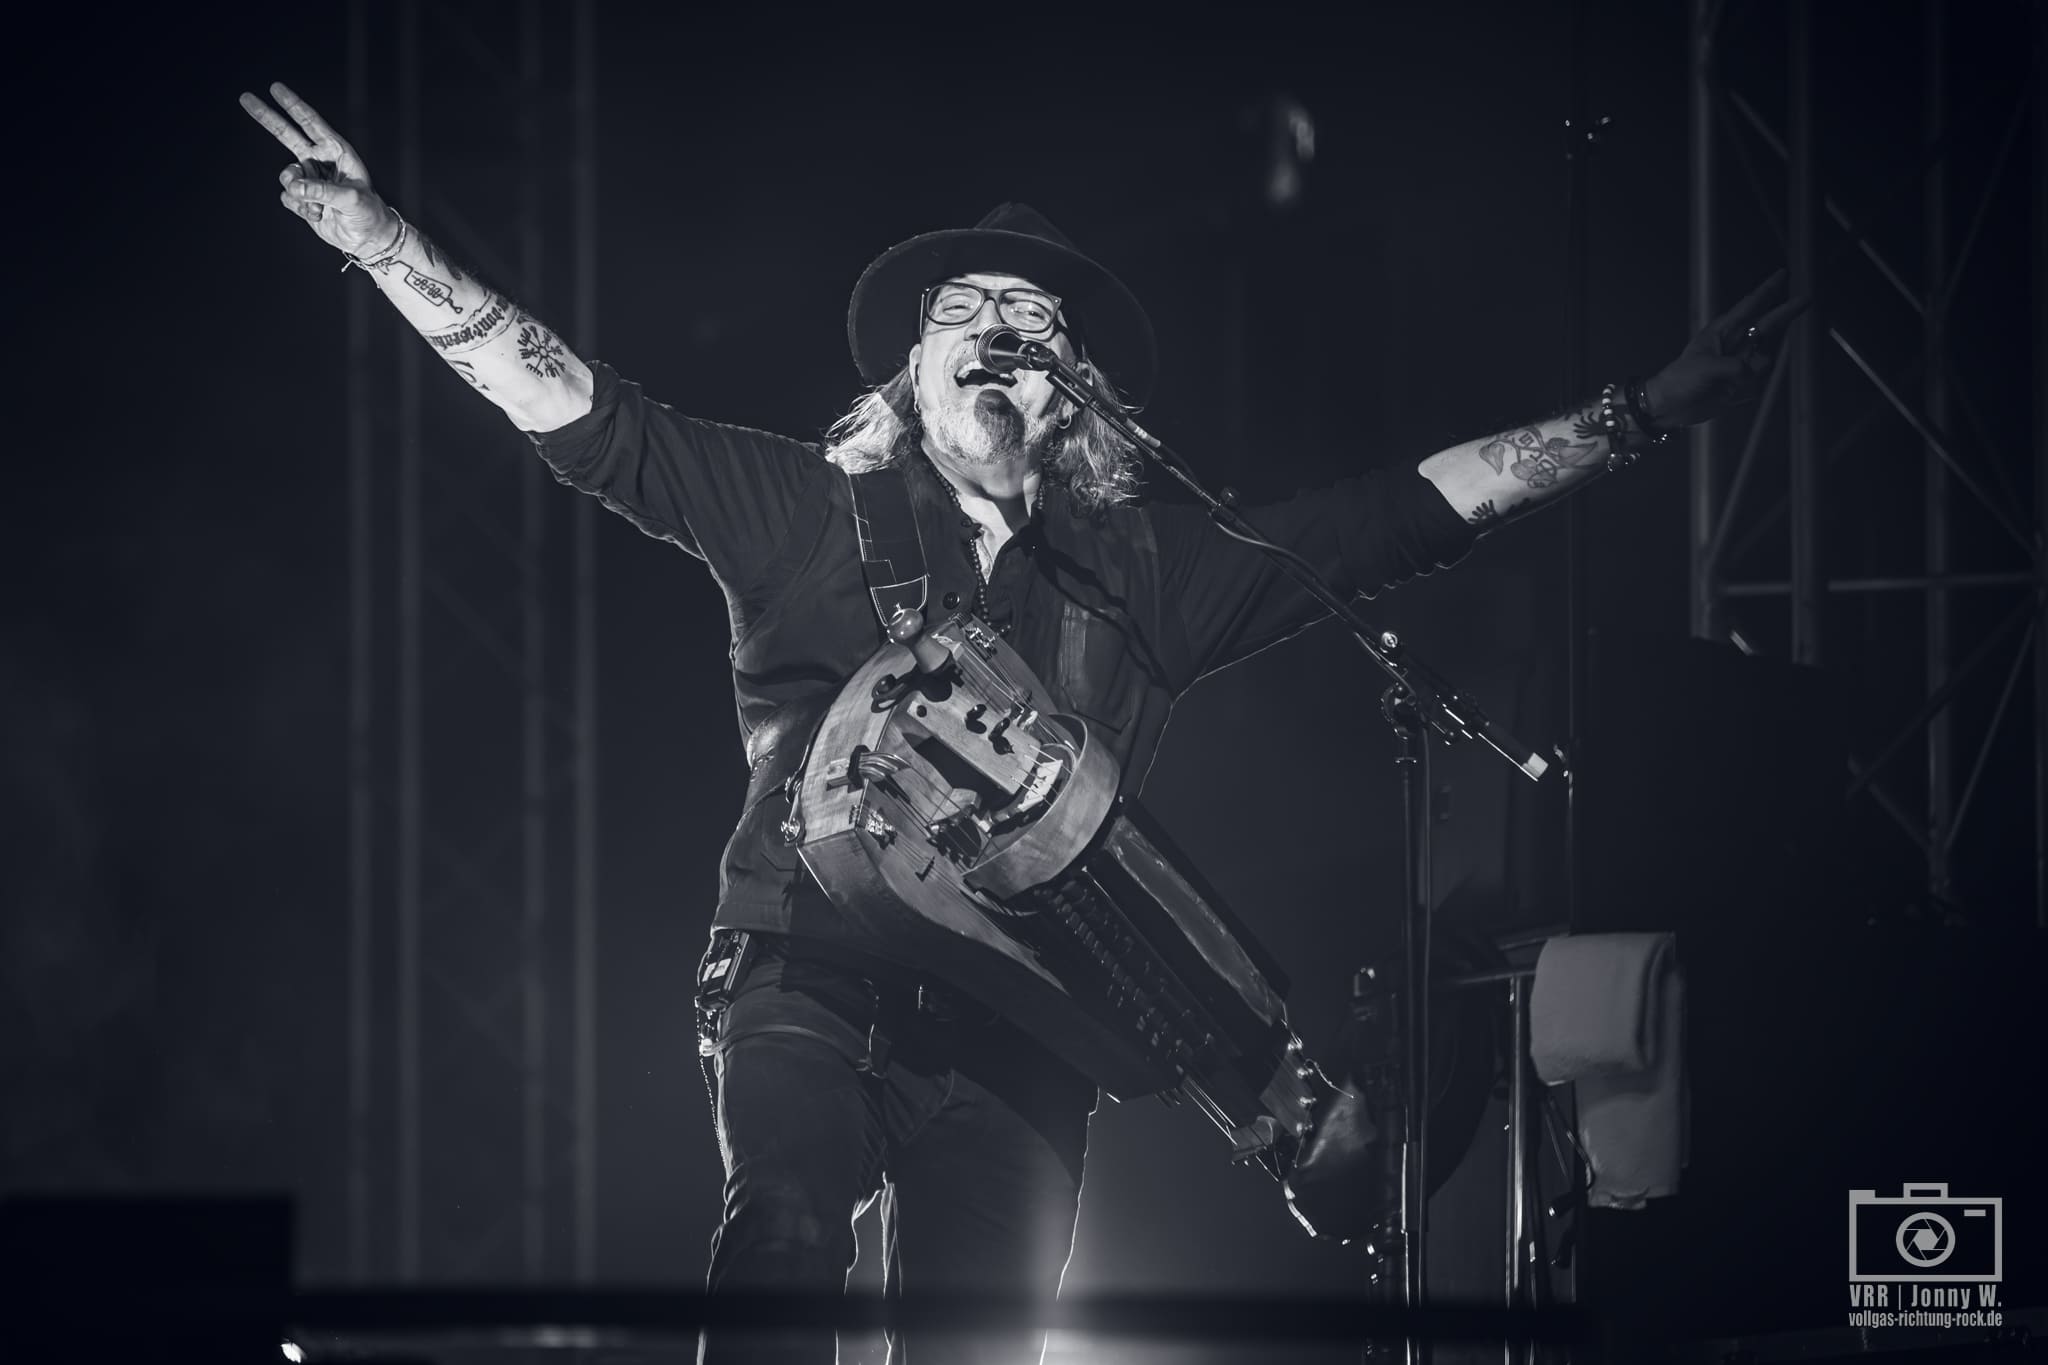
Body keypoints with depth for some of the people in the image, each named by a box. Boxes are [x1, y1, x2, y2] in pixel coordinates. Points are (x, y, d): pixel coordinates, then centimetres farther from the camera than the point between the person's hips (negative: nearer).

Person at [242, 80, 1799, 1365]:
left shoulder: (1146, 572, 16)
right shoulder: (807, 514, 12)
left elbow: (1401, 515, 15)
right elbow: (588, 419, 4)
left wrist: (1641, 415, 11)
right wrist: (384, 244, -5)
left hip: (1012, 1023, 3)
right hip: (811, 974, -2)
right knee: (786, 1232, -29)